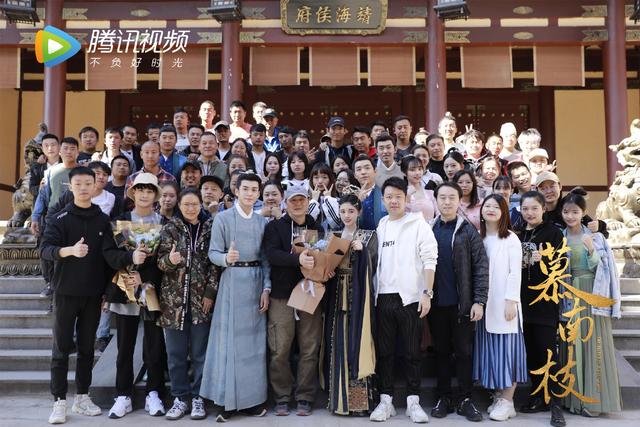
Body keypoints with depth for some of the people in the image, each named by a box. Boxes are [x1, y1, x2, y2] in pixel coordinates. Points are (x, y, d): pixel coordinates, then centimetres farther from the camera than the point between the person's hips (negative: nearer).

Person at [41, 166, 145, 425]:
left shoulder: (102, 220, 4)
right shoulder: (61, 219, -4)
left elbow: (110, 254, -6)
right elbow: (45, 250, -16)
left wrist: (131, 257, -26)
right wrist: (69, 250, -36)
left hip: (93, 294, 3)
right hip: (66, 292, -3)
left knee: (87, 348, 11)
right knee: (62, 349, 3)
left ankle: (82, 398, 21)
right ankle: (59, 402, 11)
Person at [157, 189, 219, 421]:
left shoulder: (210, 227, 4)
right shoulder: (169, 228, 4)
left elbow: (215, 262, 1)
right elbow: (160, 262, -1)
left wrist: (210, 293, -6)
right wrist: (170, 259, -25)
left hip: (201, 299, 0)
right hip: (174, 299, 1)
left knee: (200, 353, 6)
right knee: (176, 353, 6)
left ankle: (198, 397, 17)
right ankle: (180, 398, 19)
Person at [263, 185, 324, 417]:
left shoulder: (317, 227, 14)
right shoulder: (275, 226, 5)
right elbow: (272, 254, -11)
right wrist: (298, 259, -25)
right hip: (282, 295, -2)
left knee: (310, 350, 3)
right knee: (280, 350, 1)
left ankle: (305, 398, 15)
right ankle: (282, 398, 15)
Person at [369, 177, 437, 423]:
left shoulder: (418, 224, 0)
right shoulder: (380, 227, 13)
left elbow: (429, 261, -5)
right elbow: (374, 261, 13)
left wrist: (427, 293, -13)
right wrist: (372, 293, 5)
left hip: (410, 297, -4)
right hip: (383, 298, 4)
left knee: (412, 353, 4)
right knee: (384, 352, 8)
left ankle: (413, 402, 13)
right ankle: (386, 400, 17)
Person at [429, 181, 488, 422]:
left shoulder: (468, 231, -1)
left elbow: (481, 267, -5)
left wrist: (479, 301, -12)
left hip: (462, 302, -2)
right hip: (436, 302, 2)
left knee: (464, 351, 5)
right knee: (441, 351, 10)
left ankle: (466, 400, 15)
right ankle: (444, 398, 20)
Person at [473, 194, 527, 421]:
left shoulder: (511, 239, -2)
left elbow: (515, 273, -6)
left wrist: (511, 301, -13)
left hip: (504, 304, -4)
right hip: (483, 303, 4)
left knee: (506, 349, -1)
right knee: (489, 350, 8)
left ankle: (507, 401, 7)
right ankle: (497, 396, 18)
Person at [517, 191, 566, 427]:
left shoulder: (553, 232, -3)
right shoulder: (518, 234, 13)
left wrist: (543, 260, -27)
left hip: (545, 300, -5)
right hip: (524, 299, 5)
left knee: (548, 352, -5)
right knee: (531, 350, 10)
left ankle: (555, 404, 1)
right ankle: (538, 396, 21)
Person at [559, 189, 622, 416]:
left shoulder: (595, 236, 2)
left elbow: (599, 268, -3)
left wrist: (591, 250, -19)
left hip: (592, 295, -2)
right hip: (569, 296, 2)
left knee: (592, 343, -3)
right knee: (572, 344, 4)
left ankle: (593, 399, 4)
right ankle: (574, 397, 12)